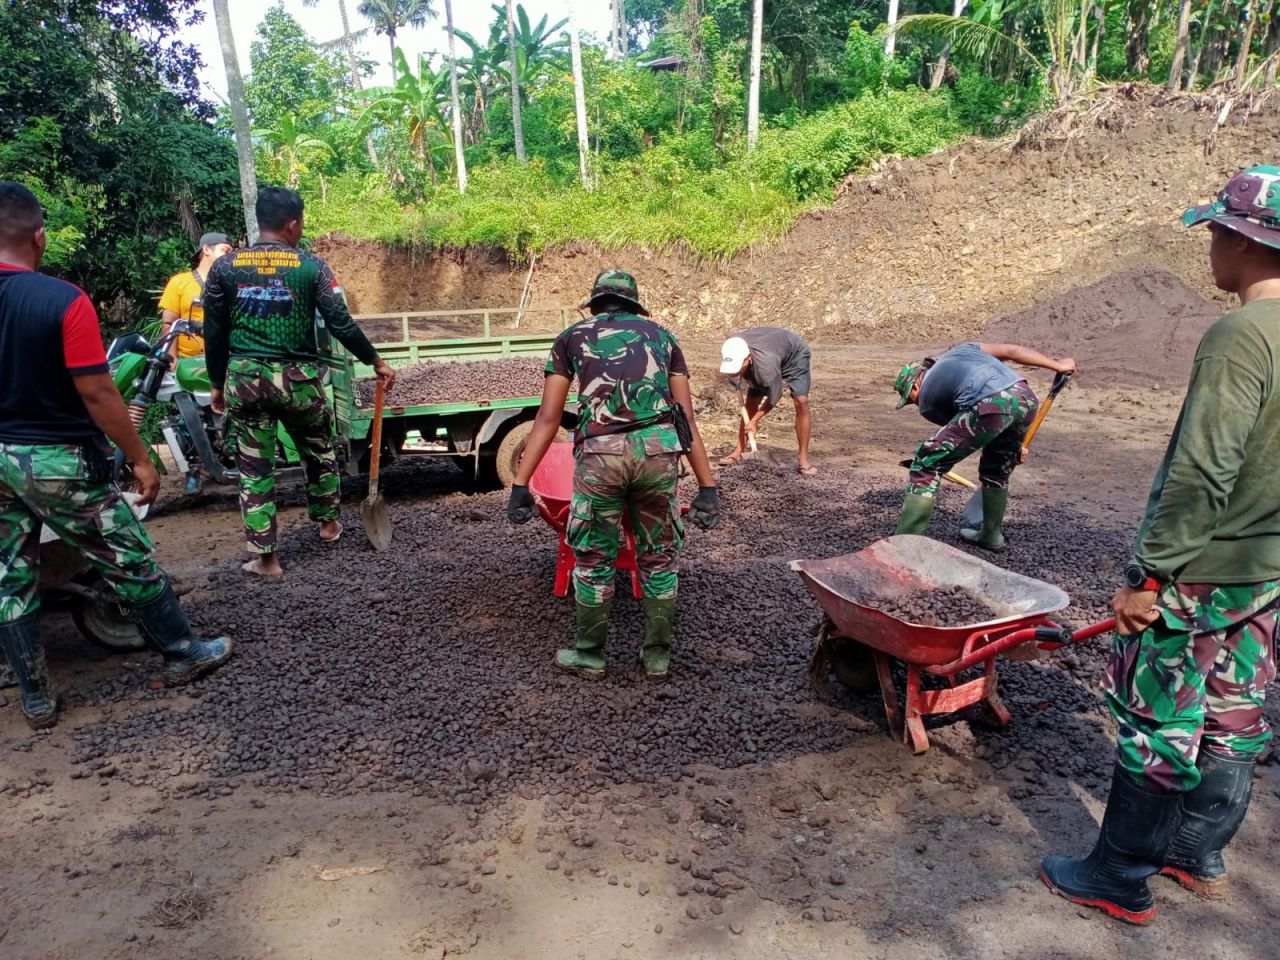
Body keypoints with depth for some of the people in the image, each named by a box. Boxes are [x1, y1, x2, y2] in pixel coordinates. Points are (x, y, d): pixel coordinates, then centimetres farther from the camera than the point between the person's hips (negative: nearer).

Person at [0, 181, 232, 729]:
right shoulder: (64, 301, -19)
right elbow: (97, 393, -19)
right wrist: (140, 458, -10)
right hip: (58, 461, -5)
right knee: (130, 562, 10)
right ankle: (181, 653, 25)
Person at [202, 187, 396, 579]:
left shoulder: (224, 267, 2)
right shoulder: (312, 266, -5)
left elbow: (214, 334, 5)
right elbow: (341, 324, -6)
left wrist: (218, 384, 15)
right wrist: (376, 362, 5)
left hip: (244, 378, 2)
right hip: (297, 378, -1)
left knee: (254, 468, 8)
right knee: (319, 452, 22)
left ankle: (265, 558, 11)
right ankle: (328, 523, 39)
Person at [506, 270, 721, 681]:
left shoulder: (573, 336, 18)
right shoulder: (661, 335, 22)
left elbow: (548, 418, 8)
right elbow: (687, 419, 12)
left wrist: (520, 484, 8)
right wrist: (707, 486, 10)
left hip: (601, 451, -1)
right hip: (659, 448, 2)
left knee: (594, 558, 15)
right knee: (658, 556, 18)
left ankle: (589, 655, 29)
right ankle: (657, 655, 29)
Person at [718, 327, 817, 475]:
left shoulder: (766, 366, -46)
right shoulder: (732, 351, -32)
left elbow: (773, 399, -28)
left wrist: (754, 421, -17)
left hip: (794, 356, -6)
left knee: (801, 402, -21)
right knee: (750, 404, -1)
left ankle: (803, 459, -17)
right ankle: (739, 451, 9)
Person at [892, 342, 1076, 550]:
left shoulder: (927, 399, 22)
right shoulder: (959, 351, 35)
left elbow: (959, 434, 30)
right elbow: (1012, 350, 28)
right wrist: (1058, 366, 33)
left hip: (991, 406, -6)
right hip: (1026, 398, 6)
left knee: (925, 466, 2)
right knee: (996, 470, 30)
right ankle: (991, 535, 41)